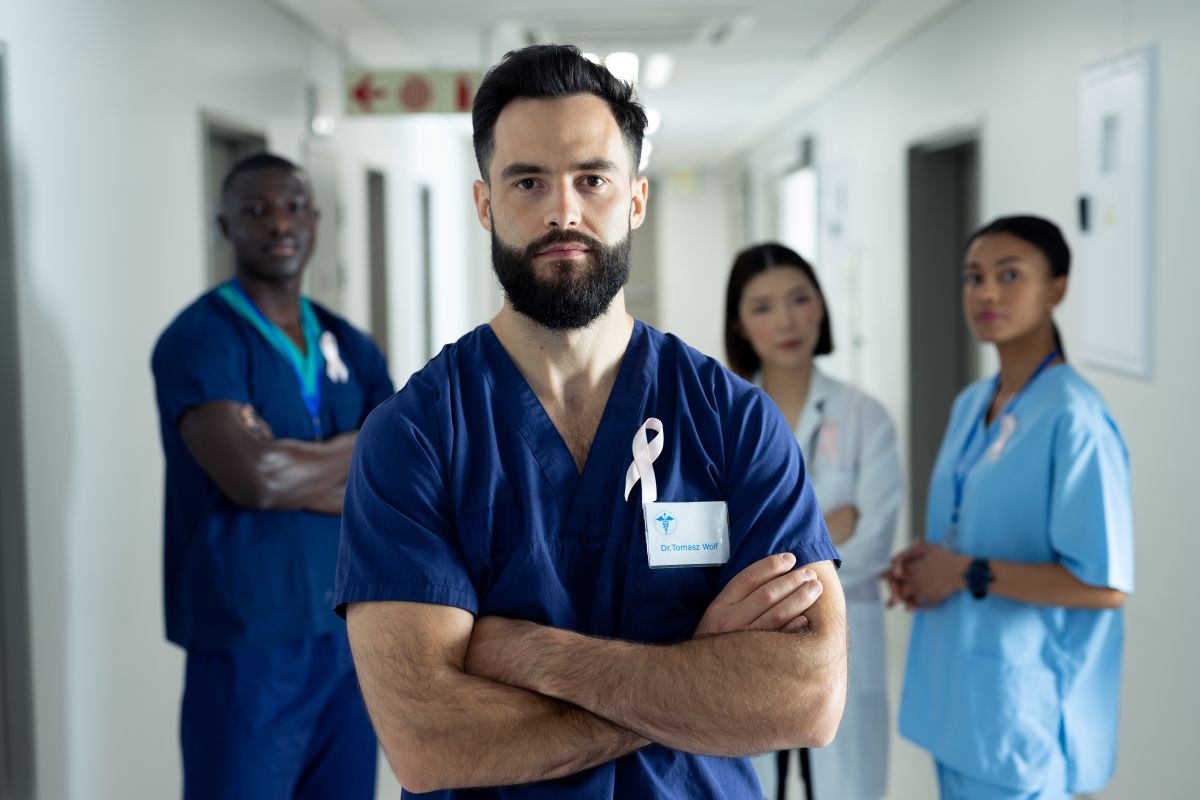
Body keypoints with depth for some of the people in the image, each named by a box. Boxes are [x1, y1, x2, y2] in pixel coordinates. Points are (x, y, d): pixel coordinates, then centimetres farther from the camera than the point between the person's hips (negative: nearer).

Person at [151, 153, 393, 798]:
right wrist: (363, 448, -6)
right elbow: (254, 477, -21)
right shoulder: (198, 339, -7)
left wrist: (299, 476, -12)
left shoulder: (350, 348, 11)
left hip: (354, 630, 6)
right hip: (250, 637, -6)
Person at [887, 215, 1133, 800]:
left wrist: (968, 574, -17)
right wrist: (923, 561, 0)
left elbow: (1105, 584, -20)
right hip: (957, 690, 8)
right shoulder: (969, 405, 8)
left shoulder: (1073, 417, -17)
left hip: (1024, 704, -8)